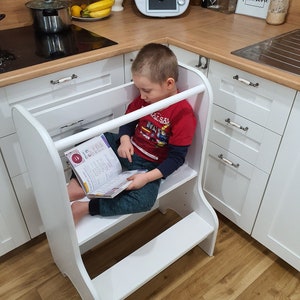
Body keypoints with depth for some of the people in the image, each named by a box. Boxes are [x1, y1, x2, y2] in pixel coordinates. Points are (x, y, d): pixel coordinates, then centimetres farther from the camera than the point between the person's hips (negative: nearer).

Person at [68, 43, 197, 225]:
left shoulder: (183, 113, -22)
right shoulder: (145, 98, -4)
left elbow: (177, 157, -20)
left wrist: (147, 177, -28)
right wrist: (125, 140, -11)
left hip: (150, 166, -6)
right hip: (128, 150, 6)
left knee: (144, 201, -34)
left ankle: (85, 208, -24)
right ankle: (77, 185, -10)